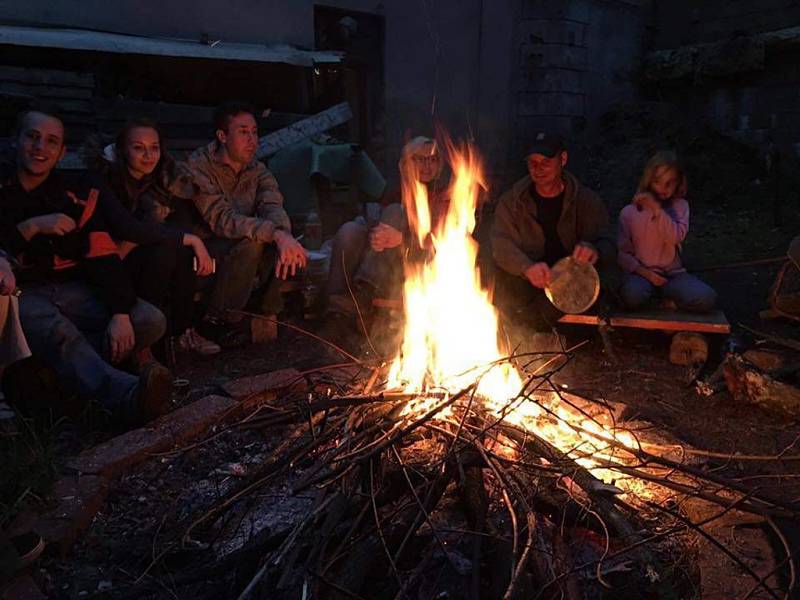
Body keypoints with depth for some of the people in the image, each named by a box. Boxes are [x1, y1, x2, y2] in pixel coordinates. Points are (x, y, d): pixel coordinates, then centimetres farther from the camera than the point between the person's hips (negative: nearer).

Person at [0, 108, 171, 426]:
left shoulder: (77, 194, 7)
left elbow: (103, 256, -3)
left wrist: (121, 313, -17)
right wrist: (31, 228, -17)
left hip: (72, 289, 4)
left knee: (150, 321, -18)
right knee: (58, 332, -37)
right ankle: (125, 393, -57)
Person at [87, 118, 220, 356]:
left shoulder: (167, 175, -5)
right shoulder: (105, 178, -20)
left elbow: (183, 222, -12)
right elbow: (127, 228, -32)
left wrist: (132, 243, -24)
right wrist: (191, 239, -34)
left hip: (142, 256, 5)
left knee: (182, 250, -26)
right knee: (165, 251, -31)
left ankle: (182, 332, -14)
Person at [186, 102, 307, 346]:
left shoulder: (257, 171, 5)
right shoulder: (198, 166, -14)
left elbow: (273, 206, -13)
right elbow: (221, 220, -27)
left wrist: (284, 235, -38)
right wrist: (275, 233, -40)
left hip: (244, 252, 5)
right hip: (206, 249, -5)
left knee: (280, 238, -21)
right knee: (250, 244, -32)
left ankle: (266, 316, -9)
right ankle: (219, 323, -16)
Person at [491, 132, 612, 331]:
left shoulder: (586, 200, 2)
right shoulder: (512, 201, 1)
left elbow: (608, 243, -5)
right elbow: (501, 244, -13)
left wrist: (594, 250, -33)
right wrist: (527, 267, -36)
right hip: (523, 287, 0)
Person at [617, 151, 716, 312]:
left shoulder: (680, 206, 5)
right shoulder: (629, 212, 2)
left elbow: (676, 237, -14)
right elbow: (622, 252, 0)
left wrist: (657, 209, -22)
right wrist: (643, 272, -15)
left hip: (673, 272, 2)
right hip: (642, 272, -1)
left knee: (706, 299, -25)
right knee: (632, 296, -36)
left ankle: (663, 293, -1)